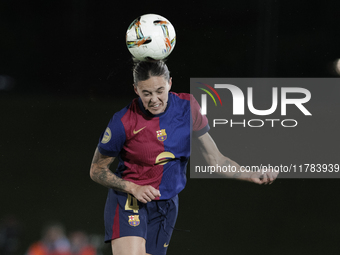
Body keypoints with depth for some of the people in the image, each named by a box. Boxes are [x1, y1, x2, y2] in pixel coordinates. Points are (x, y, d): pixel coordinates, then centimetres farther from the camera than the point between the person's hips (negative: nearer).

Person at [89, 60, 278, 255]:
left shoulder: (187, 107, -5)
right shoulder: (124, 122, -16)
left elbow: (215, 158, 0)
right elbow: (97, 170, -5)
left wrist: (251, 175, -14)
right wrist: (133, 188, -18)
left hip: (167, 207, 4)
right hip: (128, 203, -4)